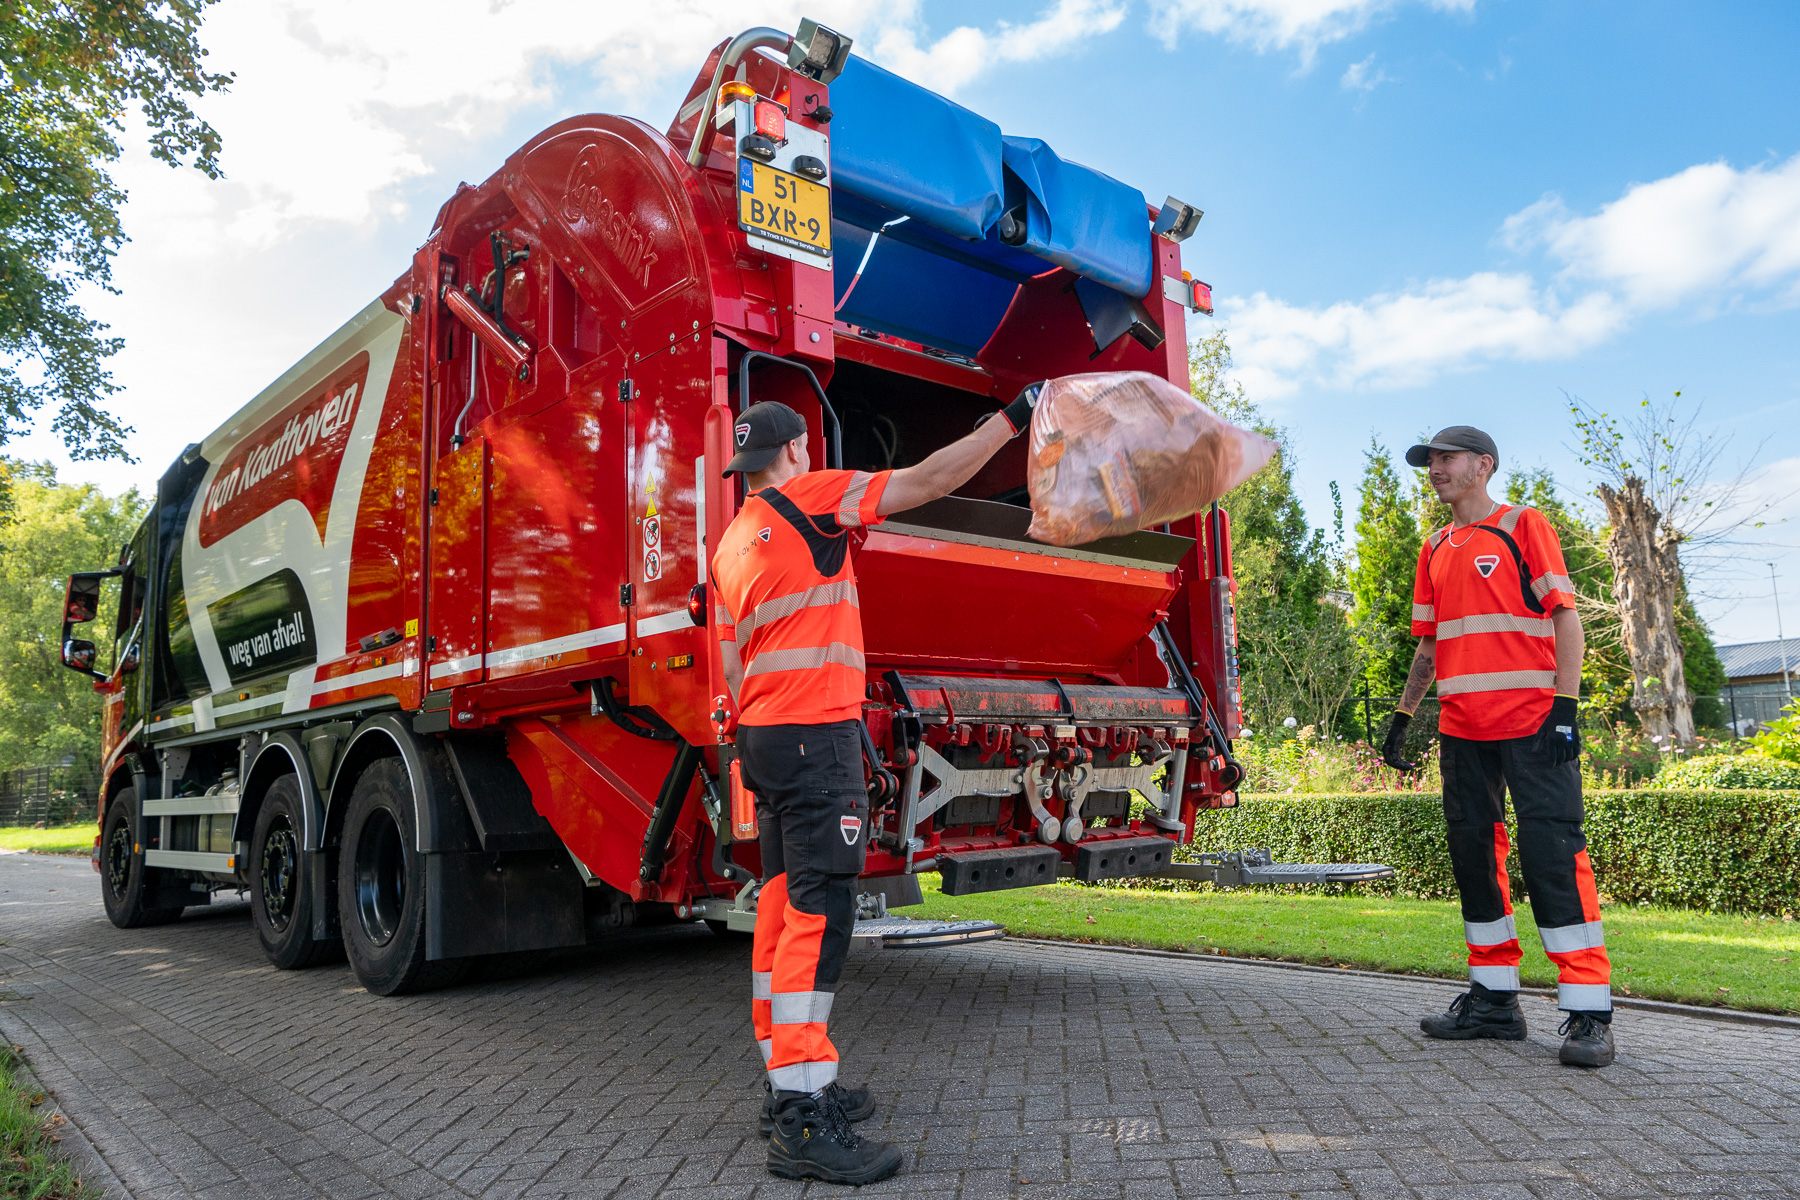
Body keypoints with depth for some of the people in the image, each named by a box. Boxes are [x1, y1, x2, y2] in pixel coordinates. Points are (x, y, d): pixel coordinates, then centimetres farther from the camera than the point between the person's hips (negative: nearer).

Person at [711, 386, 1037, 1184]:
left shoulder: (730, 545, 20)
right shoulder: (811, 498, -3)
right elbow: (930, 480, -8)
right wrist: (1012, 420, -1)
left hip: (764, 734, 9)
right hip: (816, 730, -9)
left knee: (782, 908, 12)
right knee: (817, 914, -12)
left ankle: (792, 1085, 21)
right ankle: (800, 1122, -12)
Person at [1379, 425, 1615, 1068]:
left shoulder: (1524, 525, 2)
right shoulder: (1435, 550, 19)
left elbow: (1565, 617, -4)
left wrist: (1564, 704, -14)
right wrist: (1403, 715, 16)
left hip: (1532, 722, -6)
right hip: (1462, 727, 6)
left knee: (1551, 850, -10)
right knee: (1473, 852, 6)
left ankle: (1589, 1013, -4)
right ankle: (1495, 998, 15)